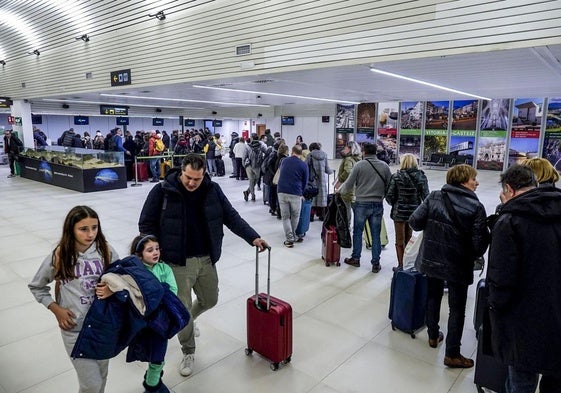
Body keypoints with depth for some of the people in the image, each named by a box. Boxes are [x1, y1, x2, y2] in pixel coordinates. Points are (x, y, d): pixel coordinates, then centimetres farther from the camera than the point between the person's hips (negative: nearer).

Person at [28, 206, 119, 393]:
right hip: (75, 328, -2)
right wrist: (56, 309, -6)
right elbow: (36, 287, 4)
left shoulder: (106, 251, -9)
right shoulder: (58, 257, -12)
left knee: (101, 375, 21)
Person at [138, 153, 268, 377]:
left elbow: (231, 216, -1)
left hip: (206, 259, 4)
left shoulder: (212, 190, -4)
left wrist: (252, 237, -13)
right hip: (177, 262, -4)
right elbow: (146, 224, -6)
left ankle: (187, 320, 53)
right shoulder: (162, 191, -13)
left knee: (210, 300, 20)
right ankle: (188, 353, 30)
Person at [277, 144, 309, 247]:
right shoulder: (303, 165, 1)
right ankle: (293, 236, 26)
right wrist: (301, 193, 24)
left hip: (281, 191, 2)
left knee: (285, 216, 8)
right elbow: (305, 182, 7)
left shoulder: (284, 161, 11)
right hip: (295, 193, -2)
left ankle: (289, 239, 3)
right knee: (295, 216, 16)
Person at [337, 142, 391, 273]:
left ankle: (355, 258, 24)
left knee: (358, 232, 13)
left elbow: (349, 184, -7)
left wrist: (339, 191, 11)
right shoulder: (384, 166, 1)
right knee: (376, 234, 9)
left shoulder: (359, 165, -8)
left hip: (361, 204, -2)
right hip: (378, 204, 2)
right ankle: (376, 263, 14)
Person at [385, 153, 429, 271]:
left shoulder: (396, 176, -11)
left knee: (400, 241, 10)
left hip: (400, 212, -3)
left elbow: (389, 196, -11)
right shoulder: (421, 177, -4)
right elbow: (426, 196, -4)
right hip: (414, 212, 3)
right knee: (408, 239, 18)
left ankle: (401, 265, 15)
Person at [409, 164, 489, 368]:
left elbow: (414, 222, -10)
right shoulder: (476, 207, -15)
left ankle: (433, 336, 40)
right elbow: (480, 242, -16)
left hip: (431, 259, 4)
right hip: (458, 265, -4)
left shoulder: (434, 197, -6)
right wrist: (474, 256, 5)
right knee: (457, 308, 10)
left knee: (433, 296, 24)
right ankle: (452, 354, 17)